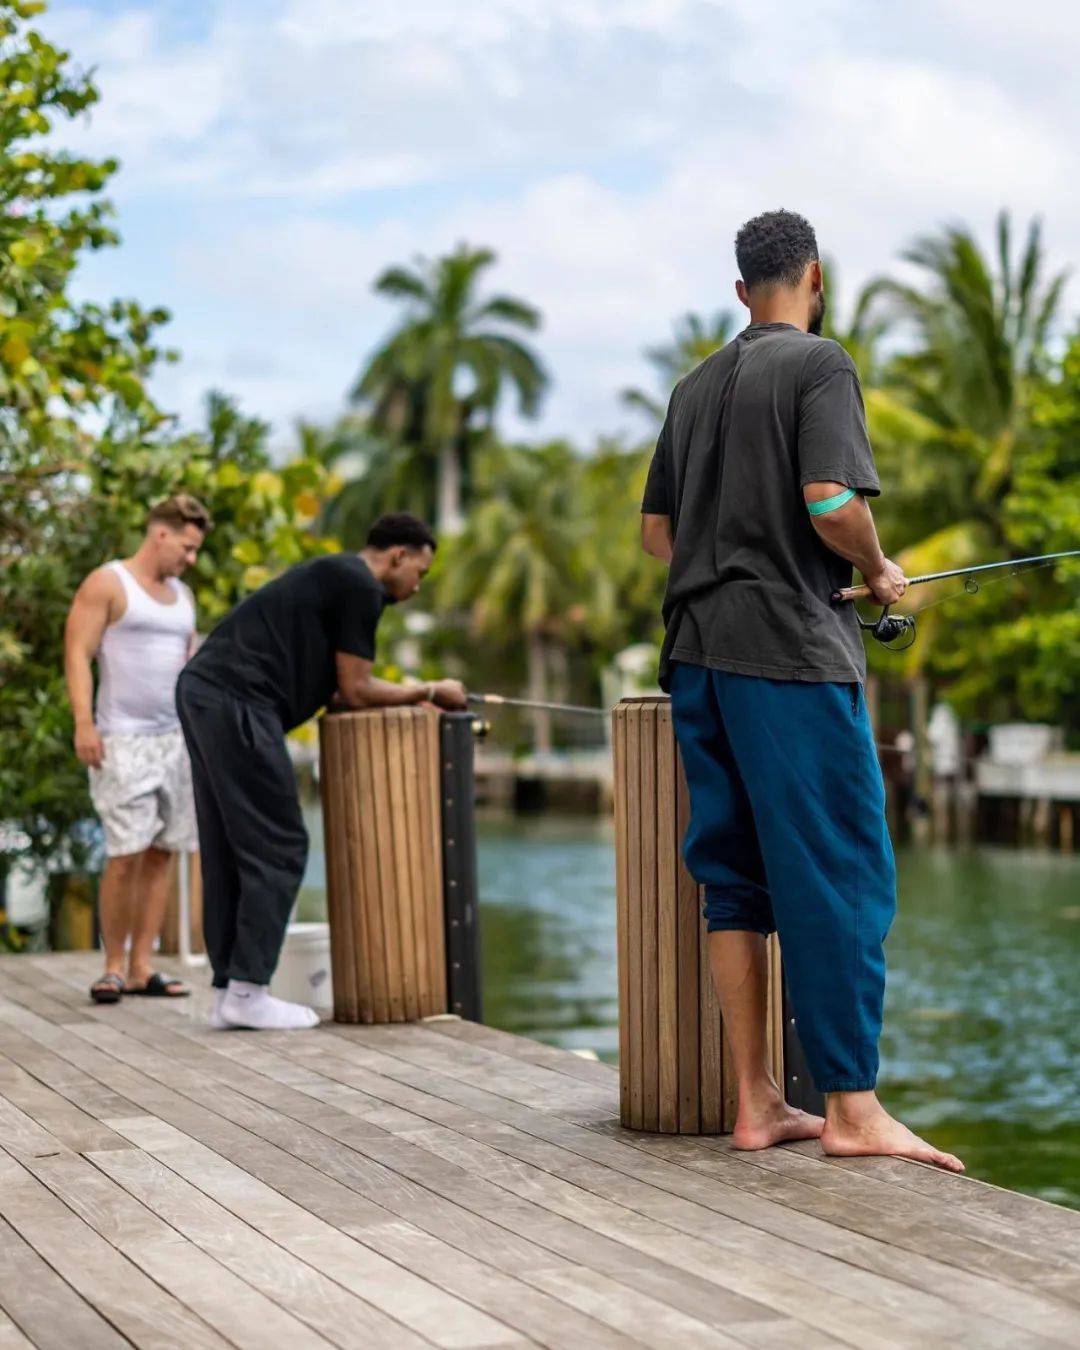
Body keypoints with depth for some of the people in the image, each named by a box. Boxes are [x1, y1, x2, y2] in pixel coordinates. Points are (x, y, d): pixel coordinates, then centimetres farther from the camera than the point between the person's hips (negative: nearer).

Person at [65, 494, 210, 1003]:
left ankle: (142, 966, 7)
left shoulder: (181, 596, 19)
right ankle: (114, 966, 0)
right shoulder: (106, 584, -2)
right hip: (123, 741, -7)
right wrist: (84, 722, -18)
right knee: (125, 856, -11)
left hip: (176, 740, 7)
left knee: (161, 855, 3)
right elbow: (77, 655, -8)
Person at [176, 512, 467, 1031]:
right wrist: (428, 692, 10)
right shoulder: (361, 588, -4)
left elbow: (333, 687, 25)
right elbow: (356, 691, -3)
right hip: (237, 702, -10)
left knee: (226, 851, 11)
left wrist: (412, 693, 22)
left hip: (200, 692, 10)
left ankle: (228, 989, 13)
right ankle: (248, 991, -5)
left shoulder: (331, 575, 26)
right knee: (277, 849, -5)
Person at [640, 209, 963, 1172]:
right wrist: (878, 571, 1)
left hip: (698, 654, 7)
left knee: (735, 877, 8)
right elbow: (832, 506, -17)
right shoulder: (820, 364, -5)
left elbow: (656, 531, 20)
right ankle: (852, 1108, -5)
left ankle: (758, 1105, 9)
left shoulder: (697, 387, 17)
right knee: (841, 877, -4)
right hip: (791, 653, -7)